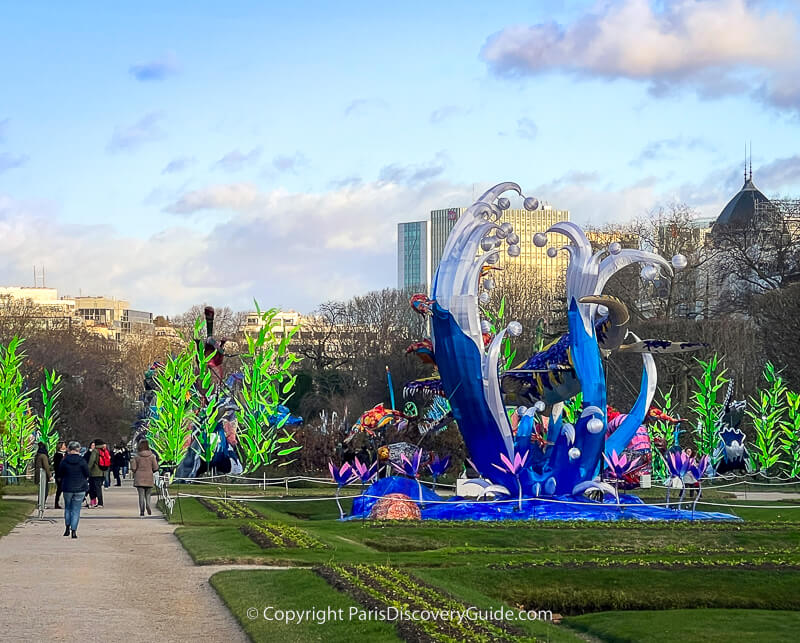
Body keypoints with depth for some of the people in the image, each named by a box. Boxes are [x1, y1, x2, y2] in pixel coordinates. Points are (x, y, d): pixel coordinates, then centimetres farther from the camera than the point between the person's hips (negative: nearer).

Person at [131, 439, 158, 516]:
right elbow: (155, 468, -3)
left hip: (139, 478, -1)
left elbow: (133, 469, -8)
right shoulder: (152, 456, -4)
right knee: (148, 494, 14)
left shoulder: (137, 456, -6)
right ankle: (148, 505, -12)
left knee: (141, 495, 3)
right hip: (149, 478, 1)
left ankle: (142, 511, -5)